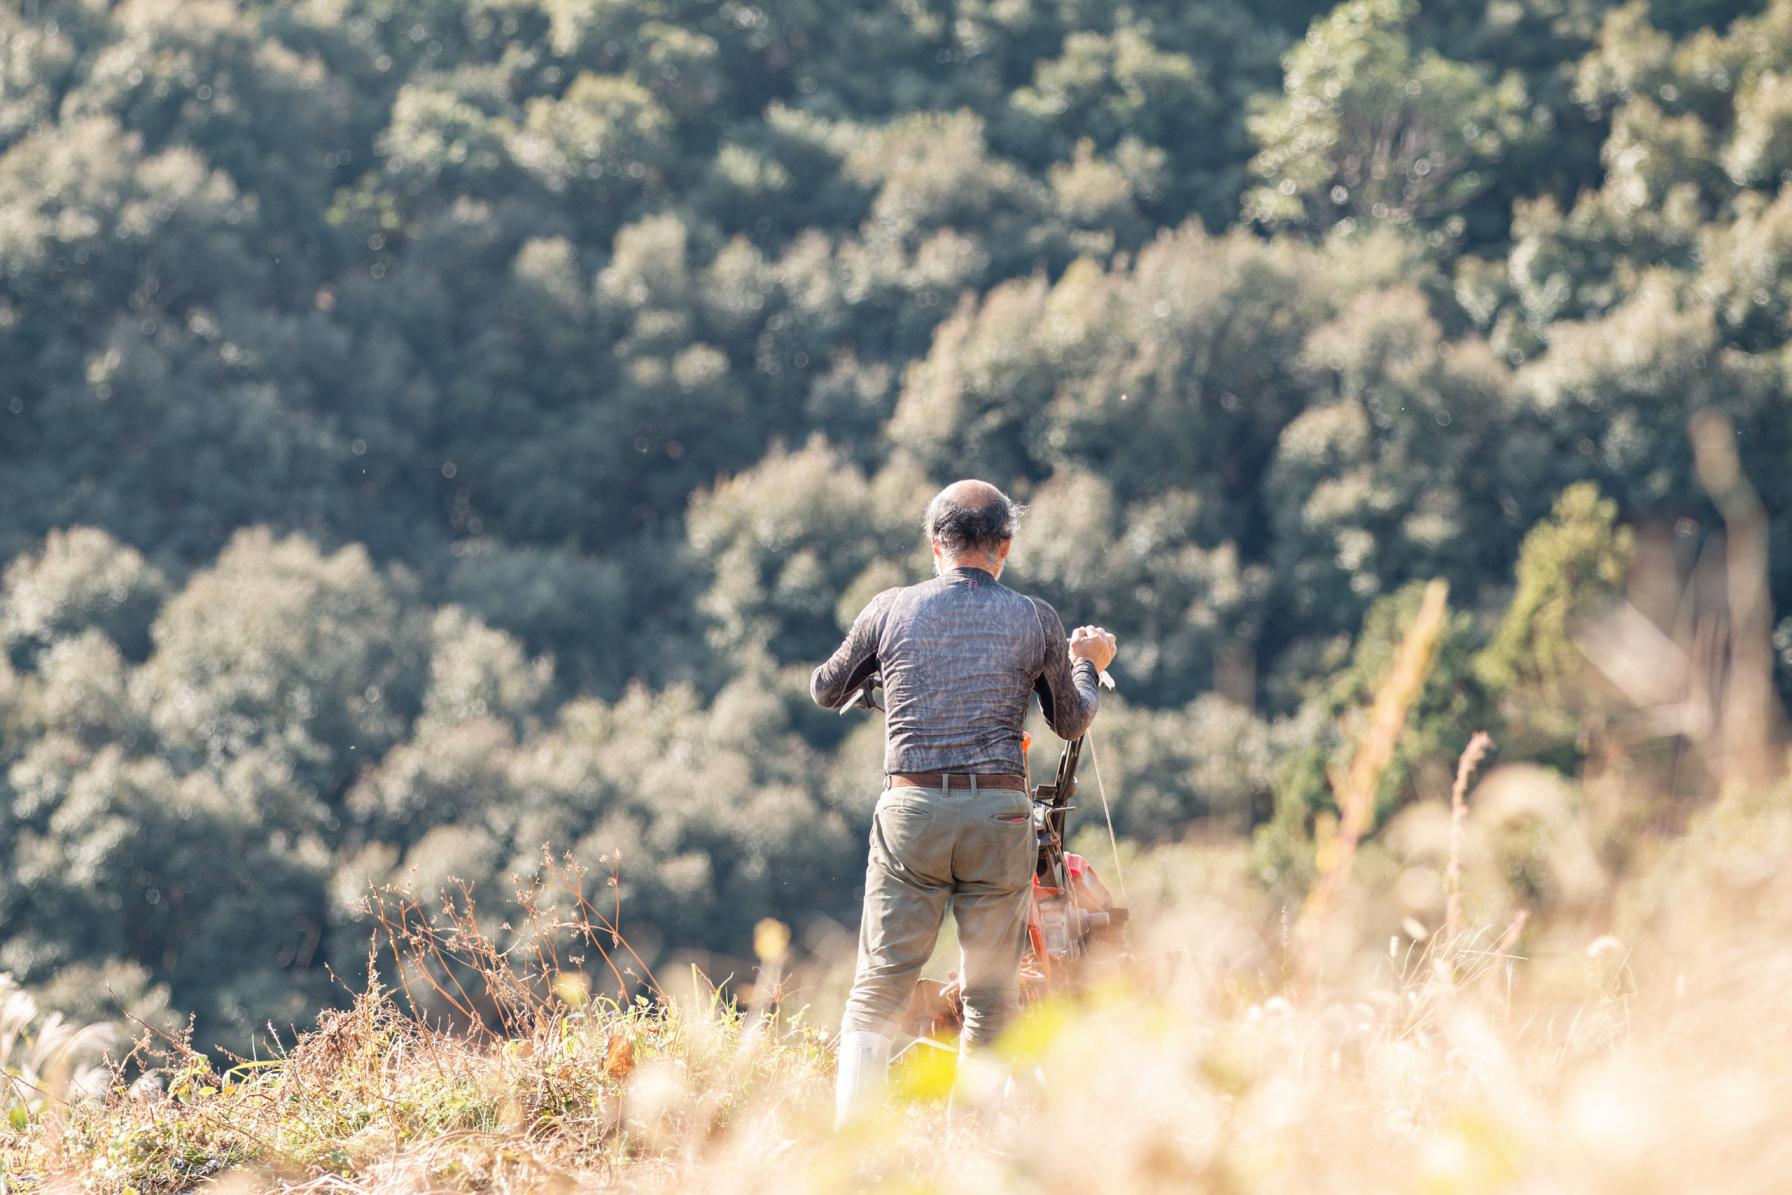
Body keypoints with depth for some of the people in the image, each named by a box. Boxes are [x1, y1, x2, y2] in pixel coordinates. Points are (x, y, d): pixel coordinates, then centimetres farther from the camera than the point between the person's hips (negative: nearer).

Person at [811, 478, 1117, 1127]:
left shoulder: (890, 610, 5)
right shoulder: (1035, 619, 5)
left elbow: (825, 691, 19)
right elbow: (1071, 721, 17)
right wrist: (1086, 665, 37)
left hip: (911, 807, 0)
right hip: (999, 813, 0)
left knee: (879, 984, 3)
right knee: (991, 996, 8)